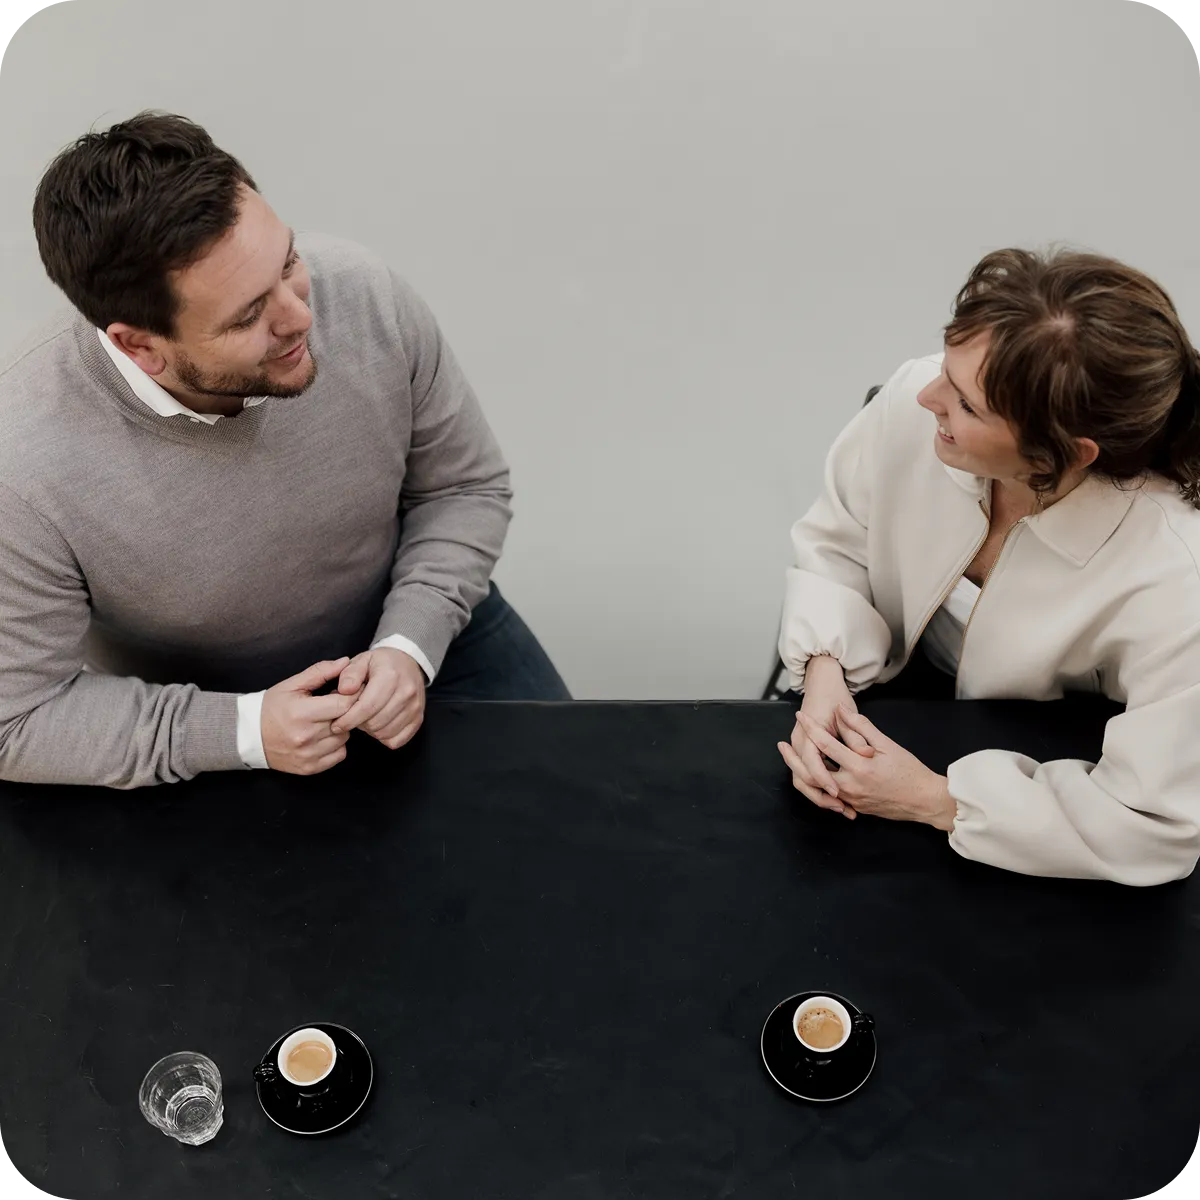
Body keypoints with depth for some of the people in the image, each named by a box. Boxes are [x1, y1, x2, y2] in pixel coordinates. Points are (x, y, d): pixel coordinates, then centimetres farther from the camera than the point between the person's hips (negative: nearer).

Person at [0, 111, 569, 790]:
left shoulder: (365, 295, -24)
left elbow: (465, 486, -9)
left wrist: (409, 645, -22)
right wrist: (244, 731, -28)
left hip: (409, 631, 2)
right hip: (200, 719, -1)